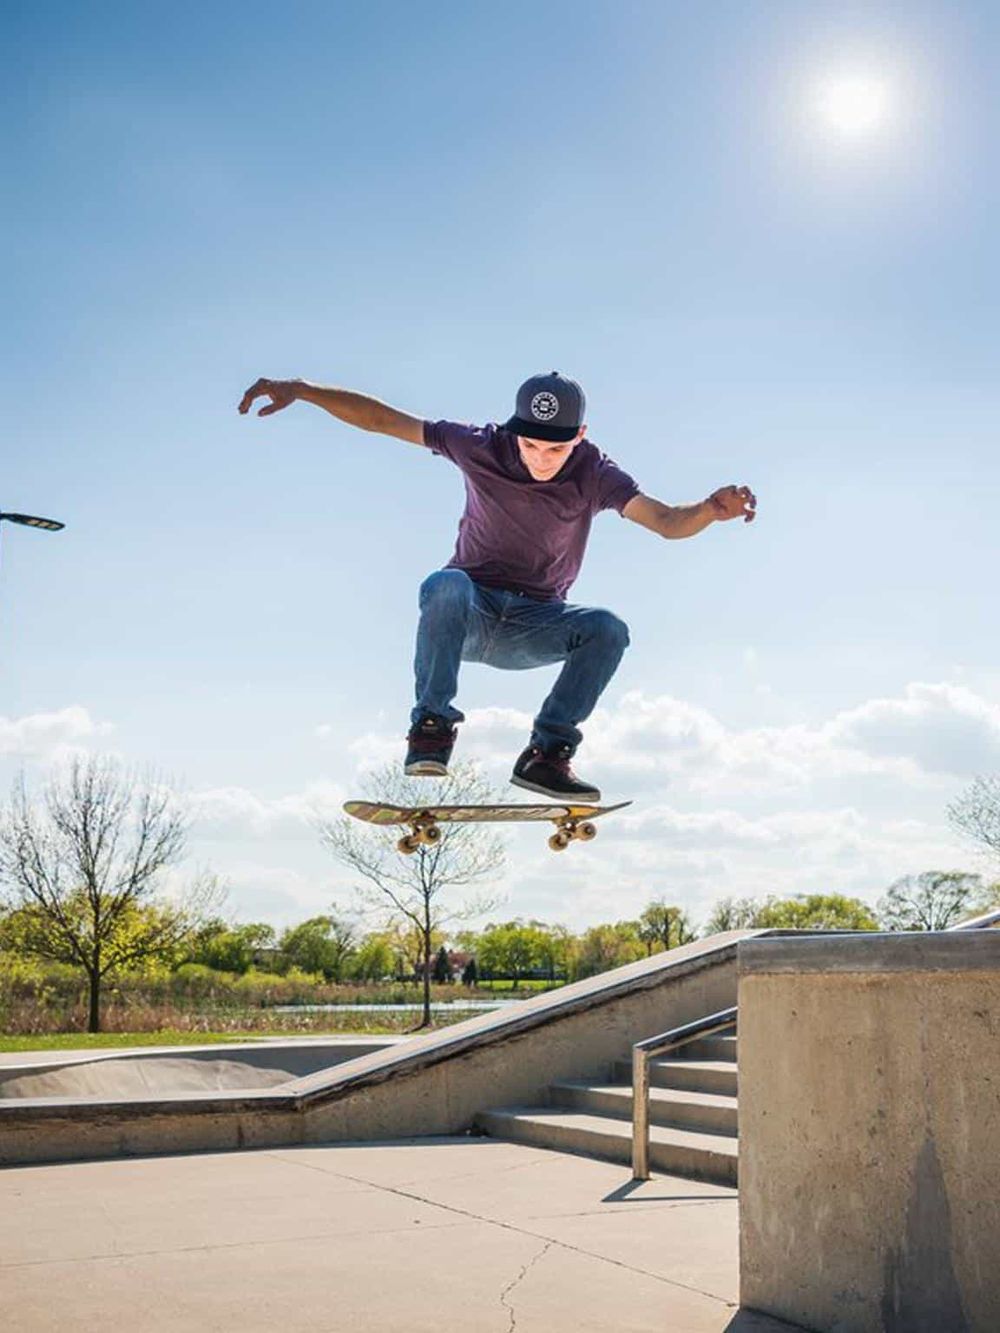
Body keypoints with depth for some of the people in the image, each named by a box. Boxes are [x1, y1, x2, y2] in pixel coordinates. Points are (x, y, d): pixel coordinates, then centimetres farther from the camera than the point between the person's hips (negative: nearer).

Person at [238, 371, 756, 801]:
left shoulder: (594, 475, -10)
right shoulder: (482, 448, -11)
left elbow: (667, 521, -22)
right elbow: (382, 418, -10)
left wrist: (712, 510, -44)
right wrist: (298, 389, -18)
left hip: (534, 626, 2)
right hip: (468, 613, -1)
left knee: (608, 629, -26)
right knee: (446, 585, -36)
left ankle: (547, 754, -21)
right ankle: (432, 728, -30)